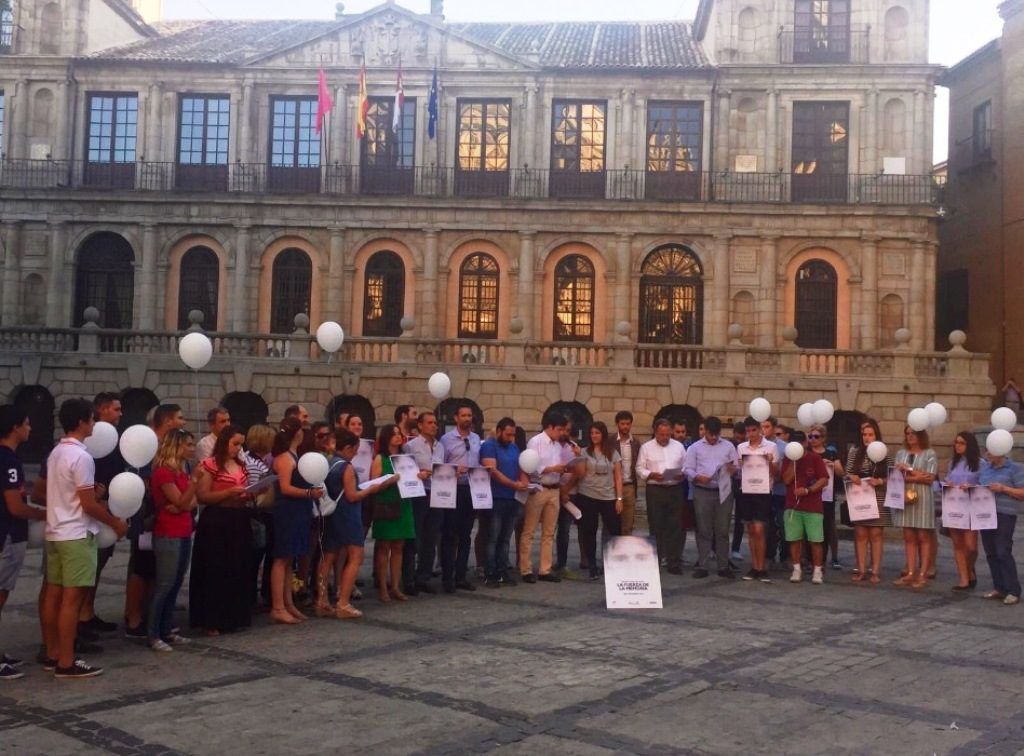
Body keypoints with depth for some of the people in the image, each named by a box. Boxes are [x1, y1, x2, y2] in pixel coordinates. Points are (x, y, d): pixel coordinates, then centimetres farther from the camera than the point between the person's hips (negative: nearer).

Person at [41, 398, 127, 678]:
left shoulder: (55, 453, 11)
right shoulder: (81, 457, -17)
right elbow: (88, 505, -17)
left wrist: (93, 491, 19)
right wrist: (115, 523, -5)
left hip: (55, 532, 9)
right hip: (76, 535, -9)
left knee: (54, 594, 12)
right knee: (72, 598, -6)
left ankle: (53, 655, 19)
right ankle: (66, 663, -3)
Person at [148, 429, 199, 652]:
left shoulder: (183, 470, 13)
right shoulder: (163, 472, -14)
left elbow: (192, 502, 10)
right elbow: (181, 501, -17)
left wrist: (180, 507, -11)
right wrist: (195, 479, -26)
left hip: (184, 533, 9)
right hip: (168, 535, -9)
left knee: (176, 584, 10)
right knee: (164, 585, -6)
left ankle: (166, 630, 17)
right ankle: (154, 635, -1)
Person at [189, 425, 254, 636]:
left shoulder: (240, 465, 13)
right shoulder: (210, 465, -8)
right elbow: (202, 497, -14)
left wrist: (251, 494, 3)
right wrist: (229, 492, -21)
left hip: (239, 522, 7)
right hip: (216, 523, -7)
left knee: (238, 570, 10)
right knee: (215, 572, -3)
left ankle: (234, 617, 19)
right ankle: (211, 621, 4)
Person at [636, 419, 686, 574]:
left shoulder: (678, 446, 10)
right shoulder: (646, 448, 3)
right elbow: (640, 469, 1)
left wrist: (682, 474, -9)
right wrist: (652, 475, -15)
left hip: (675, 490, 2)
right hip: (655, 490, -2)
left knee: (675, 527, 1)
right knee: (656, 527, 3)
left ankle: (674, 563, 6)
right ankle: (655, 561, 12)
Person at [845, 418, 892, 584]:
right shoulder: (854, 452, 4)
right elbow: (847, 472, 8)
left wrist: (879, 481, -18)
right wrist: (851, 477, -14)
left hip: (878, 500, -2)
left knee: (876, 534, 2)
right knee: (860, 534, 4)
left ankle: (875, 571, 8)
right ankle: (861, 570, 11)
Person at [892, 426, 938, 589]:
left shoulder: (930, 454, 1)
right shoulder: (901, 453, 14)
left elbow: (930, 478, -6)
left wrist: (909, 470, -7)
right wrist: (918, 476, -8)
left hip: (922, 498, -4)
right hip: (905, 497, 4)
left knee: (923, 537, -2)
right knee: (909, 537, 5)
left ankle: (923, 574, -1)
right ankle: (910, 573, 7)